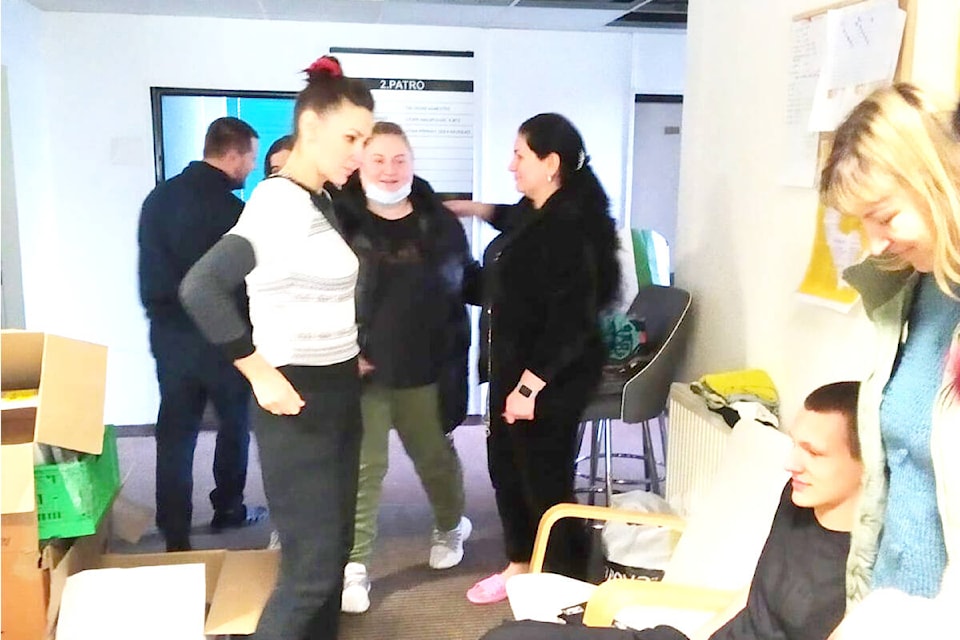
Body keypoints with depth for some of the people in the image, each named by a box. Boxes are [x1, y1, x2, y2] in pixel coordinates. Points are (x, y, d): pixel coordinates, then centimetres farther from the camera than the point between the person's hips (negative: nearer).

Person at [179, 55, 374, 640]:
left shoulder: (319, 202, 9)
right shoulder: (282, 204, -20)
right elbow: (201, 287, -31)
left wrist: (348, 355, 10)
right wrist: (260, 374, -24)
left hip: (337, 395, 9)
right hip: (299, 402, -9)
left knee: (332, 554, 17)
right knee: (313, 567, -2)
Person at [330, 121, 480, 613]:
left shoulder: (440, 222, 2)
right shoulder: (341, 220, -8)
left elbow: (467, 280, 11)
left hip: (425, 369, 3)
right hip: (362, 368, -3)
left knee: (435, 455, 20)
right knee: (364, 466, 1)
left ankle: (450, 527, 47)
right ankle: (354, 566, 15)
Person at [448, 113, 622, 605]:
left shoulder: (570, 225, -23)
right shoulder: (532, 210, 7)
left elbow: (570, 320, -27)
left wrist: (531, 385, -26)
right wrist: (478, 210, 30)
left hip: (549, 379, -10)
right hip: (512, 368, 10)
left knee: (544, 479, 0)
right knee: (505, 467, 19)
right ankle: (520, 563, 38)